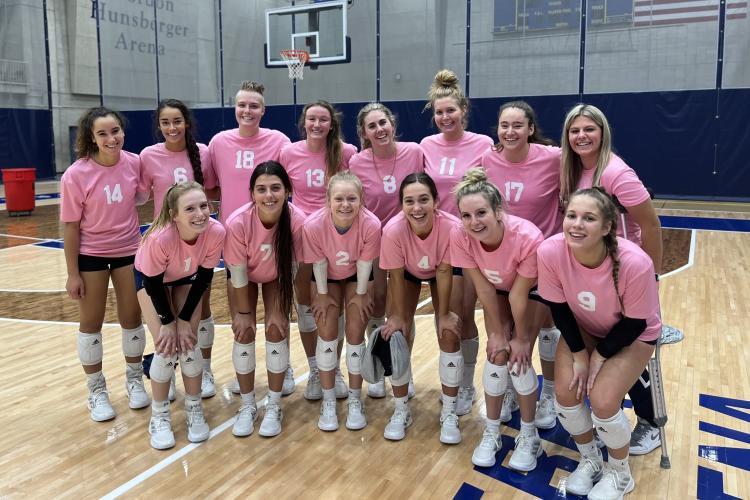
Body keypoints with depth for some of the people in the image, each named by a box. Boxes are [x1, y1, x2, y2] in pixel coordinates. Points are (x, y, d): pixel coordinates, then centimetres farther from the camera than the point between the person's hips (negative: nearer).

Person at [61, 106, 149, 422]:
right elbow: (70, 226, -14)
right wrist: (72, 273, -11)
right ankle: (96, 390, 26)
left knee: (132, 318, 11)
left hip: (129, 250, 2)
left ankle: (134, 380, 33)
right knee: (91, 323, 9)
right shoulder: (76, 175, -21)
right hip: (90, 254, -2)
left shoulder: (135, 163, -12)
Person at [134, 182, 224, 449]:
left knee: (189, 343, -4)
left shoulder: (216, 232, -35)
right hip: (151, 279, -2)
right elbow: (153, 283, -24)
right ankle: (159, 416, 11)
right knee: (166, 347, -10)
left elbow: (204, 277, -17)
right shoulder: (160, 238, -42)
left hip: (187, 279, 2)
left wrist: (185, 319, -13)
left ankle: (194, 409, 18)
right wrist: (168, 321, -16)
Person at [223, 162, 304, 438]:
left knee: (277, 331, -5)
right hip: (246, 276, 0)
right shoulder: (237, 222, -38)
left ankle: (274, 406, 12)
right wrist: (243, 312, -13)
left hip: (276, 276, 0)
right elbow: (239, 274, -24)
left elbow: (289, 270, -22)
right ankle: (247, 405, 15)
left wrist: (279, 310, -14)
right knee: (244, 333, -3)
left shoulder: (297, 221, -36)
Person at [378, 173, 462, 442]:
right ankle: (401, 411, 13)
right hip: (408, 273, 1)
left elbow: (444, 272, -24)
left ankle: (449, 414, 8)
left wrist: (444, 314, -16)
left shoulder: (451, 227, -39)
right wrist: (397, 315, -13)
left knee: (450, 336, -8)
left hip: (442, 272, 0)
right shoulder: (393, 230, -38)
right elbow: (396, 277, -23)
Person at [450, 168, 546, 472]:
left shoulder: (528, 238, -40)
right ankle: (492, 433, 13)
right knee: (497, 354, -7)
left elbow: (520, 294, -27)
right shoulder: (460, 236, -31)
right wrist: (497, 332, -11)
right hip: (497, 291, 3)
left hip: (532, 291, -2)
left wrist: (521, 337, -14)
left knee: (519, 357, -11)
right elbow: (484, 289, -19)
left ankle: (529, 436, 11)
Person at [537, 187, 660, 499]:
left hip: (633, 336, -3)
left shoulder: (634, 263, -38)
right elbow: (559, 309, -12)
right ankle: (590, 460, 20)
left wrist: (600, 356, -16)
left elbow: (635, 323, -20)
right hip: (582, 328, 3)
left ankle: (620, 473, 14)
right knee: (565, 392, -13)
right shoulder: (550, 252, -30)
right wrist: (579, 354, -13)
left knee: (602, 400, -19)